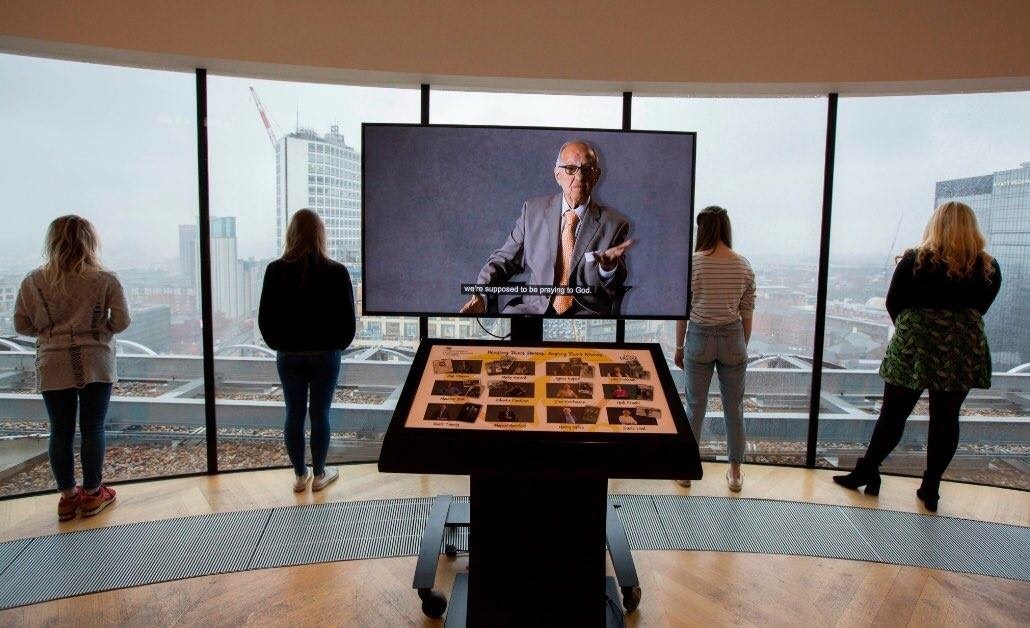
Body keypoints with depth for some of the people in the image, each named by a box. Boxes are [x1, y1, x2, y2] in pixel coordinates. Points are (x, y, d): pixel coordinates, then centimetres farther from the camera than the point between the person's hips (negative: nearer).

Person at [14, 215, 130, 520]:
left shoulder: (33, 281, -2)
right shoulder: (105, 280, -9)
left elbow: (22, 325, 4)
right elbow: (121, 322, -7)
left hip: (53, 367, 2)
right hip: (95, 365, -2)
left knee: (60, 431, 10)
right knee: (93, 429, 7)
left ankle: (68, 496, 21)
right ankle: (92, 494, 17)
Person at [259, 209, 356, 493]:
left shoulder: (276, 270, -8)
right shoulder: (336, 272, -12)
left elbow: (265, 318, -2)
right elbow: (347, 319, -7)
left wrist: (278, 344, 14)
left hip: (289, 355, 2)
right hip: (325, 355, -1)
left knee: (294, 414, 11)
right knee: (320, 414, 9)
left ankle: (300, 475, 22)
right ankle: (320, 475, 20)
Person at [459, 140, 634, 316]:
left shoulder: (614, 223, 3)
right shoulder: (533, 210, 9)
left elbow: (614, 289, 2)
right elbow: (505, 259, 11)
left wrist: (609, 266, -22)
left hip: (588, 312, -1)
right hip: (535, 306, 2)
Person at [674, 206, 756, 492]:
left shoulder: (692, 262, -8)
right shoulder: (743, 265, -1)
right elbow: (747, 313, 3)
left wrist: (679, 347, 6)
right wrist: (743, 348, 15)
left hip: (700, 337, -2)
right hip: (733, 338, 2)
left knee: (695, 407, 8)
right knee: (734, 408, 12)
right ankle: (735, 472, 22)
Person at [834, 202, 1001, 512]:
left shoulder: (914, 261, -8)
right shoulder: (989, 269, 0)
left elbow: (893, 304, -1)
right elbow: (978, 308, 9)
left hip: (913, 347, -2)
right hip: (964, 354, 2)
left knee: (893, 414, 8)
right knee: (945, 419, 10)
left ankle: (866, 472, 18)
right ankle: (931, 488, 17)